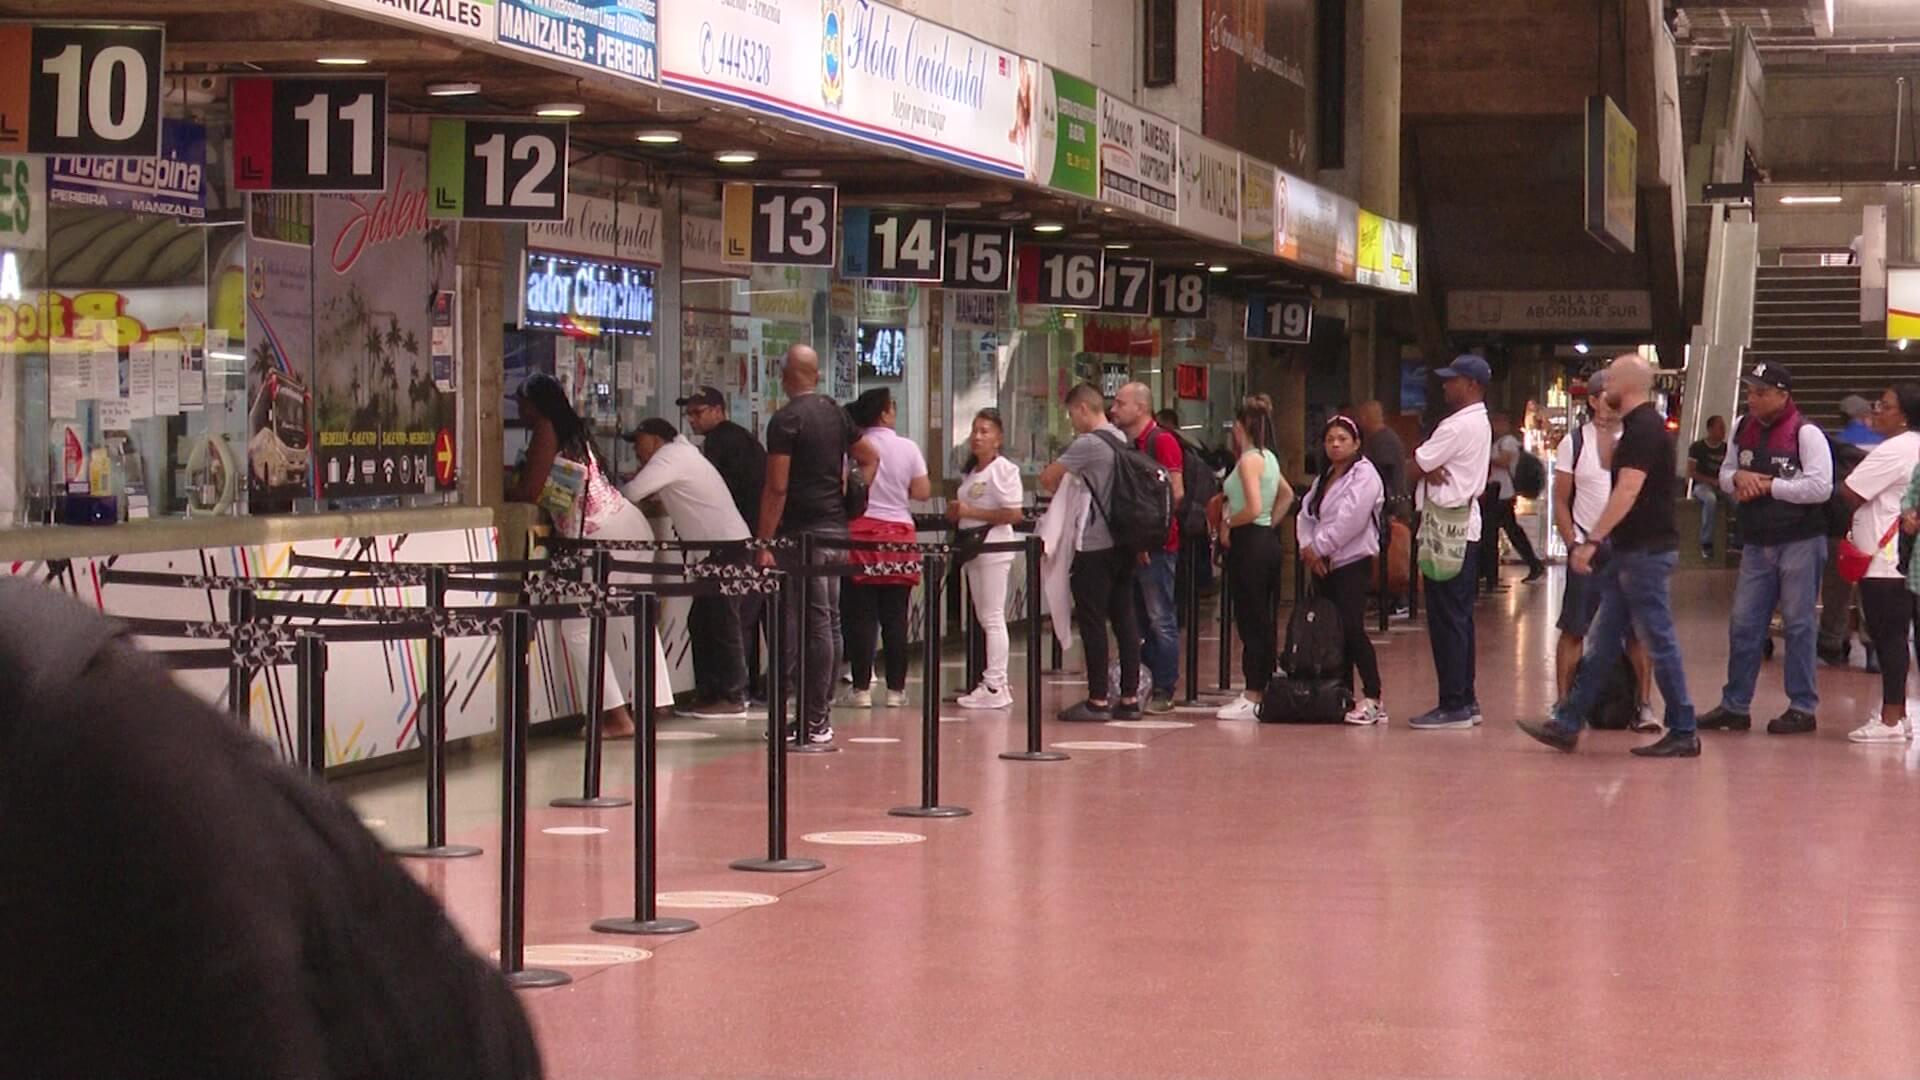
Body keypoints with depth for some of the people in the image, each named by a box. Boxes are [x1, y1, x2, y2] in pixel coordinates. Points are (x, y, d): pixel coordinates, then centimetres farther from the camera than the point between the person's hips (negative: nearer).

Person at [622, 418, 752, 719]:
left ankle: (733, 697, -5)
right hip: (716, 547, 10)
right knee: (701, 622, 11)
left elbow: (631, 493, -15)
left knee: (721, 622, -7)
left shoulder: (670, 457, -9)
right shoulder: (680, 454, 21)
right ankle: (708, 693, 13)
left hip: (726, 545, -10)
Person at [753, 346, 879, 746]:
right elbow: (871, 458, 24)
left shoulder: (786, 420, -10)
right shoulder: (836, 414, 12)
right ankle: (819, 718, 14)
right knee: (828, 622, 9)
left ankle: (810, 721, -7)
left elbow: (776, 487, -15)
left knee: (797, 624, -4)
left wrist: (764, 544, -13)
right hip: (836, 529, 7)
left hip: (800, 533, -7)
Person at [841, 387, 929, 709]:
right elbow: (923, 491, 2)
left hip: (861, 530, -2)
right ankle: (896, 688, 7)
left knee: (861, 616, 1)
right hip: (899, 531, 2)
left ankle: (862, 688, -1)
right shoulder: (908, 448, 1)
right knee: (895, 617, 6)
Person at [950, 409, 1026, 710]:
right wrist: (955, 512, 3)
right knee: (983, 618, 11)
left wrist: (971, 512, -18)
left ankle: (994, 686, -6)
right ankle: (995, 681, 16)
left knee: (992, 617, -8)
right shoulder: (970, 471, 16)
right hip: (972, 545, 9)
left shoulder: (1004, 470, -10)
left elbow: (1014, 514, -18)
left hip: (994, 545, -9)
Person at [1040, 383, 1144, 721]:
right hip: (1125, 543, 8)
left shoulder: (1088, 444, -13)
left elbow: (1047, 478, -10)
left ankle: (1097, 700, -2)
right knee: (1124, 618, 8)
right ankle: (1129, 697, 10)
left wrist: (1061, 493, 10)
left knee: (1091, 621, -3)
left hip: (1095, 545, -8)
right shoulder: (1122, 442, 12)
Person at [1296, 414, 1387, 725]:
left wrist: (1319, 548, -12)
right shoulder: (1324, 478, 19)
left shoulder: (1364, 475, -8)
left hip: (1353, 562, -8)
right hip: (1323, 565, 8)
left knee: (1351, 627, -18)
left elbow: (1350, 520, -18)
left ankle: (1372, 699, -17)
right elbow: (1306, 513, 12)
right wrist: (1308, 547, -6)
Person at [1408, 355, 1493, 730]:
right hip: (1465, 527, 10)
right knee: (1460, 618, 13)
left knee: (1446, 618, -8)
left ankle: (1453, 705, -7)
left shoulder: (1457, 427, -16)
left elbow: (1414, 469, -15)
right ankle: (1465, 700, 17)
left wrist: (1427, 469, 4)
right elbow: (1424, 466, 14)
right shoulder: (1480, 424, 17)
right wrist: (1431, 470, -6)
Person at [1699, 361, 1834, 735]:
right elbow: (1726, 474, 18)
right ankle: (1734, 706, 15)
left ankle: (1802, 708, 10)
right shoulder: (1743, 430, 9)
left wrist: (1768, 485, -15)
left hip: (1800, 542, -6)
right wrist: (1739, 478, -6)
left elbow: (1820, 487, -18)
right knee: (1743, 624, 8)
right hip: (1757, 544, 6)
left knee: (1799, 624, 2)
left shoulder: (1806, 433, -11)